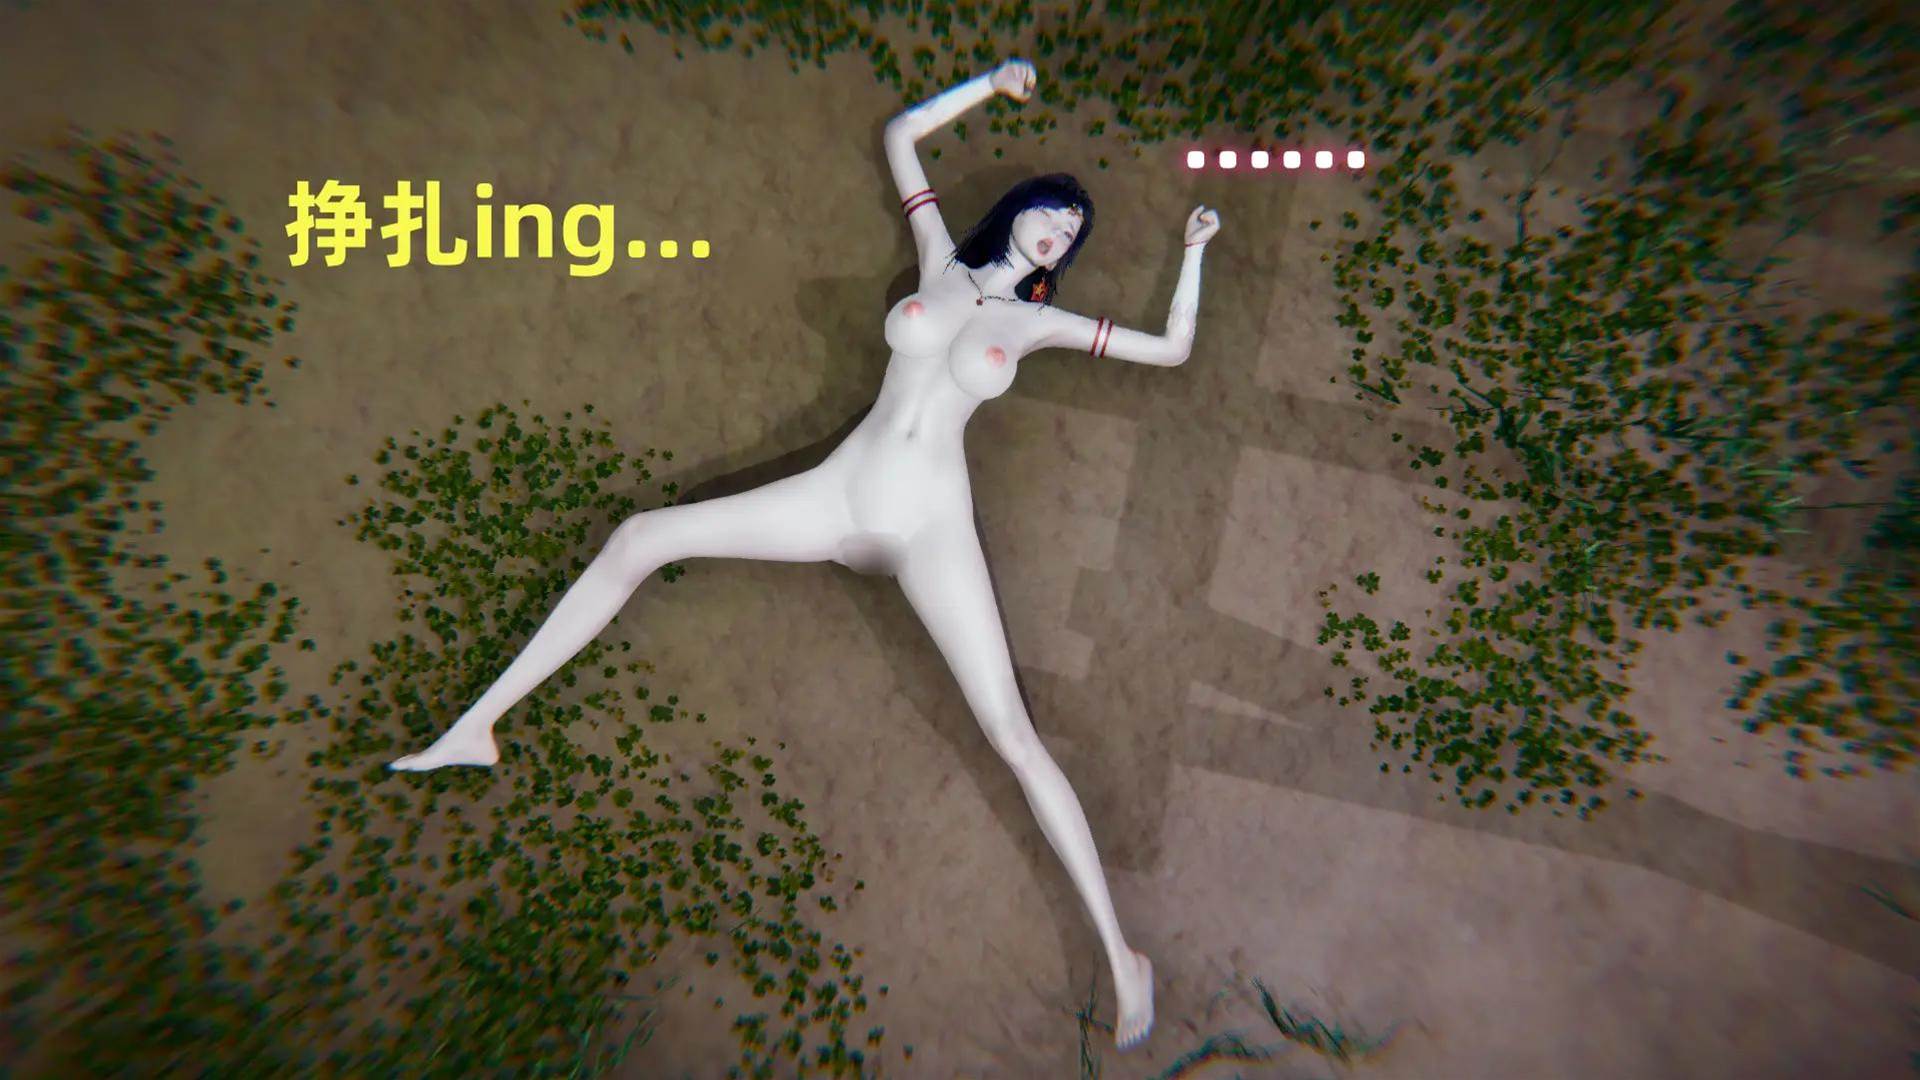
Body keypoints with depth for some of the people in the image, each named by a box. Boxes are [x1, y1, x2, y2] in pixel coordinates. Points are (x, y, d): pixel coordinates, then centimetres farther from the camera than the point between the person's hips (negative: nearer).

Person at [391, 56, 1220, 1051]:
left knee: (1014, 738, -13)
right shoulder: (942, 262, 16)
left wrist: (1194, 248, 22)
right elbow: (900, 135, 26)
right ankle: (478, 726, 9)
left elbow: (1173, 349, 17)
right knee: (636, 539, -3)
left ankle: (1119, 949, -1)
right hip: (838, 496, 3)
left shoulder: (1039, 320, 12)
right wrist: (994, 81, 29)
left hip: (930, 528, -3)